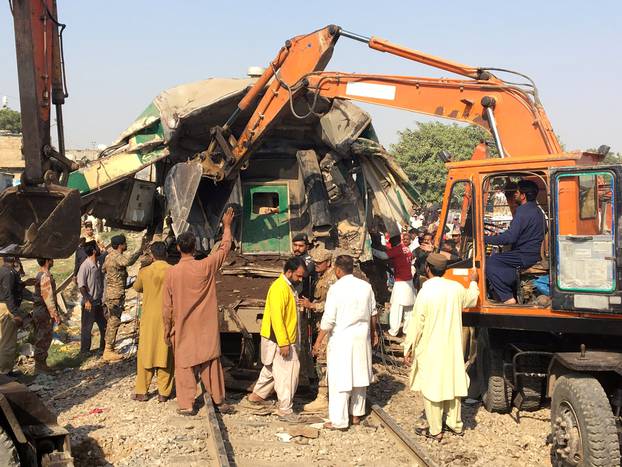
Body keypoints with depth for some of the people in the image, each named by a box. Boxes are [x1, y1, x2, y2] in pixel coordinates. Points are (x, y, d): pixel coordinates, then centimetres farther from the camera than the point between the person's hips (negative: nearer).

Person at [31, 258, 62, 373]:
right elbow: (48, 297, -22)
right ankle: (40, 366, 2)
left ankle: (41, 364, 23)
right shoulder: (46, 276, -19)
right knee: (43, 339, -4)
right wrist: (55, 314, -20)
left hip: (38, 311, 10)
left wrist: (54, 312, 23)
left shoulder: (39, 275, 14)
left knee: (41, 339, 15)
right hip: (44, 312, -10)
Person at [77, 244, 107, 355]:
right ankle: (85, 350, 14)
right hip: (89, 302, -7)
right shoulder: (85, 266, -17)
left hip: (99, 301, 7)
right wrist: (87, 300, -21)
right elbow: (81, 285, -18)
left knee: (104, 325, 13)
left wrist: (103, 298, 13)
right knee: (87, 327, 3)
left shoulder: (98, 264, 6)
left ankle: (103, 348, 26)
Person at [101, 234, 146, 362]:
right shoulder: (117, 257, -19)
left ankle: (108, 349, 22)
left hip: (109, 292, 10)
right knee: (114, 322, -6)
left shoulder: (110, 256, 12)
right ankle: (109, 351, -4)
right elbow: (128, 261, -42)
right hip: (116, 294, -10)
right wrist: (140, 249, -41)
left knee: (111, 321, 15)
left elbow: (103, 269, 28)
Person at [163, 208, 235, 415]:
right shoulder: (206, 267, -10)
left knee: (184, 365, 7)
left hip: (183, 329, -1)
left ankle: (186, 405, 9)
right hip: (206, 328, 1)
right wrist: (227, 226, 18)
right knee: (212, 363, 11)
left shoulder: (171, 273, -10)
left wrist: (167, 329, 7)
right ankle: (219, 400, 19)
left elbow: (167, 306, -4)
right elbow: (224, 249, 6)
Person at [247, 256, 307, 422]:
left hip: (286, 339, 10)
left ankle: (257, 395, 35)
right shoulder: (279, 288, -21)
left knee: (271, 369, 21)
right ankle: (285, 410, 2)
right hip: (278, 340, -10)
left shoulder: (289, 287, 11)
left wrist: (287, 341, 23)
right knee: (287, 373, -5)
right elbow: (276, 317, -26)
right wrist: (283, 343, -26)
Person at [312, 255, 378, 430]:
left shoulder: (336, 289, -15)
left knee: (339, 379, 0)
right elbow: (373, 313, 12)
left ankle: (338, 420, 3)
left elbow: (328, 319, -15)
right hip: (362, 337, 6)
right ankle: (357, 414, 27)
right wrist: (373, 332, 26)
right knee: (359, 376, 16)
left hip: (342, 338, -6)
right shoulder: (366, 286, 2)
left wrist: (318, 341, -8)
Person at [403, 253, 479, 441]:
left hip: (430, 349, -5)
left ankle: (435, 430, 11)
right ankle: (455, 423, 29)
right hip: (452, 348, 5)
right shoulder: (456, 288, -3)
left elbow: (416, 323, -15)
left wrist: (408, 348, -5)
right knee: (452, 382, 17)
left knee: (431, 386, 4)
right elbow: (471, 299, 20)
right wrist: (473, 282, 39)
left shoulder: (425, 292, -19)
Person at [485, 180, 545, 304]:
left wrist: (486, 239, -16)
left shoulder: (523, 211, -17)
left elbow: (510, 237, -23)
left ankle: (507, 298, -13)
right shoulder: (537, 211, 15)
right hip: (536, 253, 10)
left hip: (525, 256, -10)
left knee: (489, 262, -10)